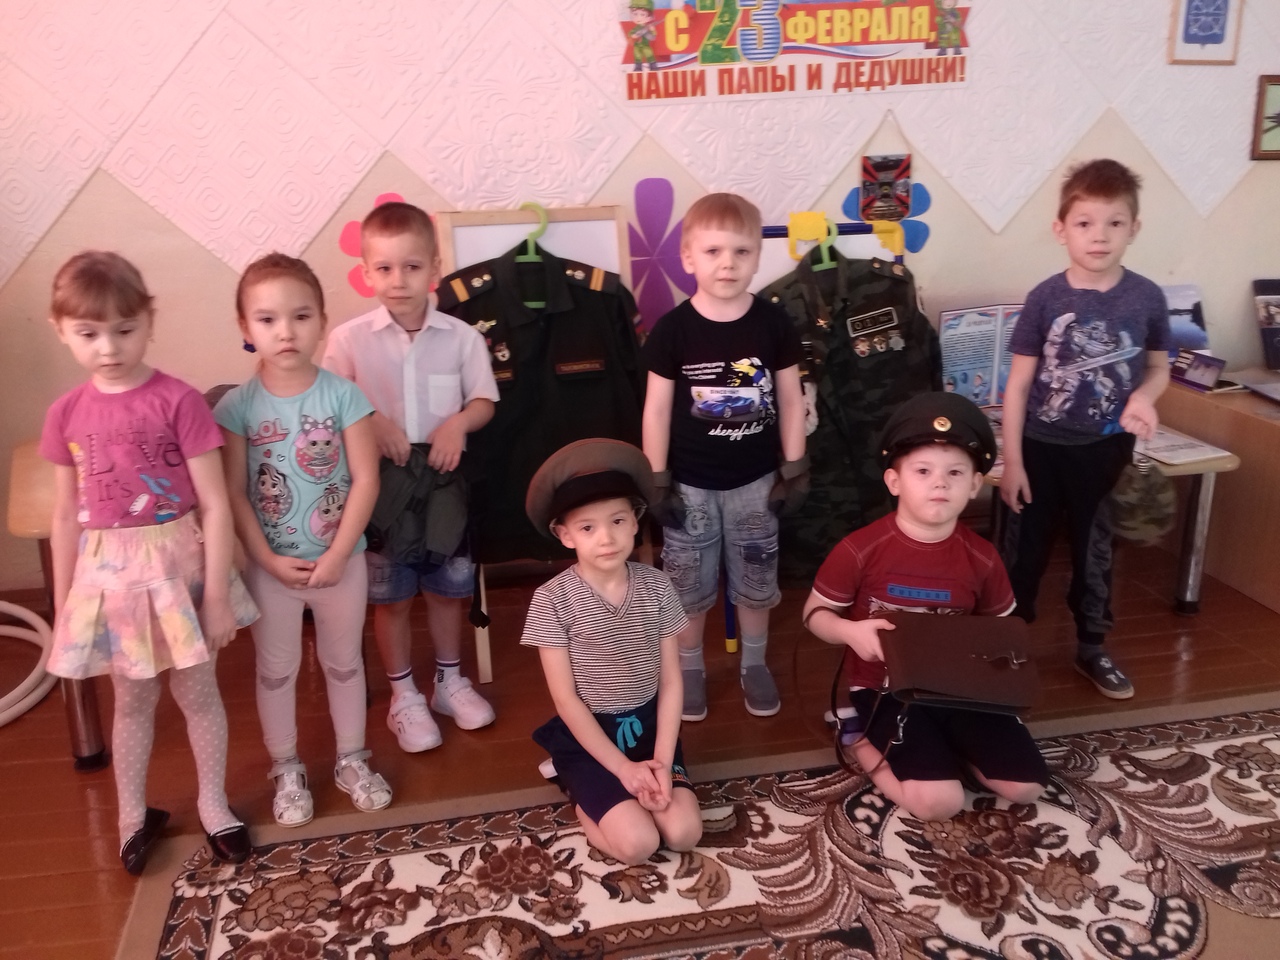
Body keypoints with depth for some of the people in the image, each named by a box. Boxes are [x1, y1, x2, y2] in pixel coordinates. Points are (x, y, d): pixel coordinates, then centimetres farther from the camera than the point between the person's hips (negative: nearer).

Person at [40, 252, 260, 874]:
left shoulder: (178, 401, -13)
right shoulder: (67, 414, -1)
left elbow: (215, 505, -11)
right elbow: (66, 517, 7)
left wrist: (217, 595, -12)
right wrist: (62, 605, 9)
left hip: (178, 566, -3)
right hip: (110, 575, 3)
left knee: (198, 692, 13)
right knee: (132, 701, 18)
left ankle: (213, 804, 34)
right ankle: (134, 815, 37)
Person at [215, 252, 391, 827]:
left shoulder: (343, 395, -11)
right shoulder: (236, 406, -10)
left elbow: (366, 479, -11)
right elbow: (233, 493, -9)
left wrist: (337, 554, -15)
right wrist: (268, 559, -14)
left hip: (341, 560, 0)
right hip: (270, 566, 0)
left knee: (344, 661, 17)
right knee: (276, 669, 14)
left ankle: (351, 761, 35)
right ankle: (286, 771, 33)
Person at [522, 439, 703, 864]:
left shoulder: (657, 587, -7)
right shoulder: (553, 600, -17)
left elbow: (671, 681, -3)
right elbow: (566, 699, -14)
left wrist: (663, 762, -13)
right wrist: (623, 768, -16)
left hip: (648, 725, 4)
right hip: (588, 734, -3)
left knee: (685, 833, -13)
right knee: (637, 843, -19)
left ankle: (599, 794, 14)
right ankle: (581, 796, 11)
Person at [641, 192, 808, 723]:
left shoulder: (773, 322, -7)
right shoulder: (673, 329, -11)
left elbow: (791, 399, 0)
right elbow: (656, 409, -5)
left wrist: (794, 470, 0)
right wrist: (656, 480, -6)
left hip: (755, 480, 1)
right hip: (690, 483, -1)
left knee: (755, 581, 15)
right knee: (689, 585, 11)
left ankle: (754, 664, 36)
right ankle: (689, 669, 31)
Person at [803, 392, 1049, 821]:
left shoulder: (981, 559, -5)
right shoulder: (861, 550, -15)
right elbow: (815, 613, -3)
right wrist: (852, 632, -24)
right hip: (885, 686, -4)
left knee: (1026, 786, -5)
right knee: (940, 801, -20)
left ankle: (938, 744, 16)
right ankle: (864, 742, 6)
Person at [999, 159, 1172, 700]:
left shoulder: (1146, 298, -7)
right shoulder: (1046, 299, -12)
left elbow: (1159, 368, 7)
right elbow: (1019, 382, -8)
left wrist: (1143, 398, -17)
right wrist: (1011, 460, -9)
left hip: (1107, 450, 2)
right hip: (1041, 447, -1)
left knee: (1095, 551, 17)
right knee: (1024, 550, 10)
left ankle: (1092, 647, 35)